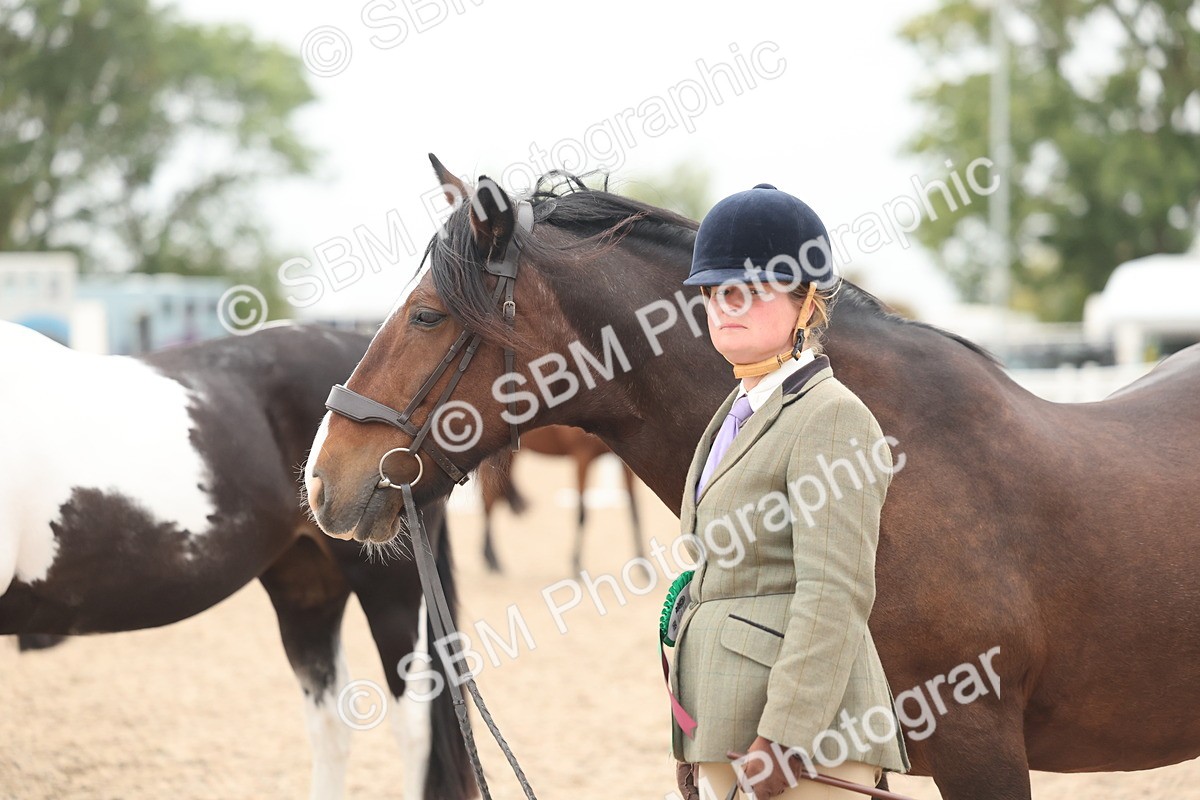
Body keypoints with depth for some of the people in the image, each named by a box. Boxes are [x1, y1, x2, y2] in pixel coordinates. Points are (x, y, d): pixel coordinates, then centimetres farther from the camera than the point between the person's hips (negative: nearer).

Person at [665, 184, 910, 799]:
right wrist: (694, 742, 20)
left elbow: (835, 596, -19)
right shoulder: (736, 416, 17)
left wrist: (782, 739, -25)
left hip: (805, 739, -9)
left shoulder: (831, 418, -12)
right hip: (728, 737, 9)